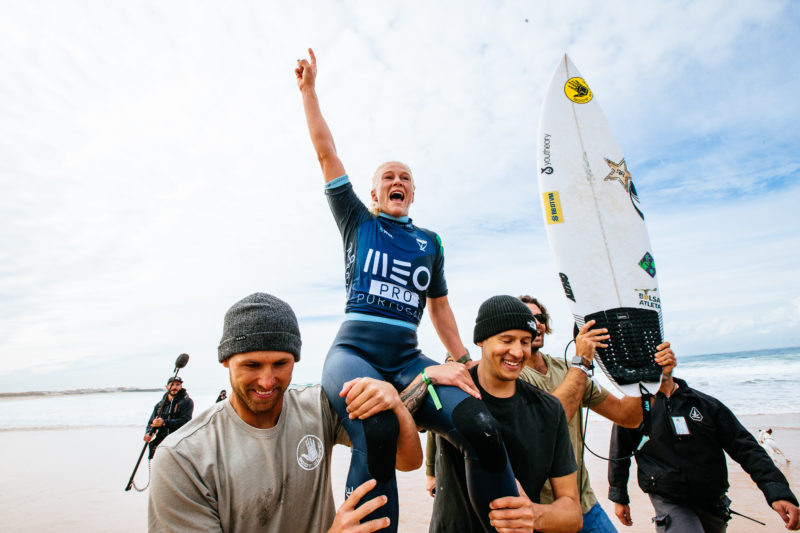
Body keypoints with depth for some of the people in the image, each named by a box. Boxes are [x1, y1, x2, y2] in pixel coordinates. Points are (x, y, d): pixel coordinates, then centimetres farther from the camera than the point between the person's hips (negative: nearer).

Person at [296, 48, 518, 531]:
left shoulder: (430, 242, 20)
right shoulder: (357, 221, 14)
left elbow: (440, 307, 23)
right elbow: (327, 152, 13)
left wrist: (465, 365, 17)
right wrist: (309, 88, 13)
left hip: (409, 359, 3)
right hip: (354, 351, -2)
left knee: (482, 429, -24)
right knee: (376, 432, -35)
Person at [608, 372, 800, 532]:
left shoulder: (706, 404, 1)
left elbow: (745, 447, 0)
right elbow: (619, 453, 1)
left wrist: (778, 492, -13)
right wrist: (618, 497, 6)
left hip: (713, 502, 4)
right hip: (670, 503, -4)